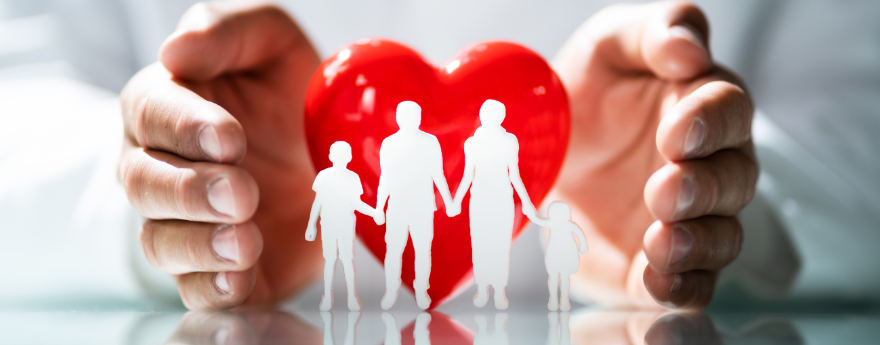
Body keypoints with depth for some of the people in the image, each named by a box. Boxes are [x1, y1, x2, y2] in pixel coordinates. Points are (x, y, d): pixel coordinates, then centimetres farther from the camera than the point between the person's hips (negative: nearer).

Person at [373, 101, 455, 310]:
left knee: (423, 250, 4)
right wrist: (379, 208, 4)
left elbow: (438, 175, 2)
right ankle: (391, 292, 14)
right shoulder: (388, 144, -2)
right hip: (397, 207, 1)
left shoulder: (430, 142, -5)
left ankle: (421, 292, 19)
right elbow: (385, 178, 5)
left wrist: (448, 200, -3)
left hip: (423, 207, 0)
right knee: (393, 251, -1)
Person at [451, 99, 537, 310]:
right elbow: (468, 176, 3)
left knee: (501, 246, 1)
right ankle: (482, 290, 16)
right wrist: (456, 201, -4)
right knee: (480, 245, 4)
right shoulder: (471, 143, -2)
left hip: (503, 199, -1)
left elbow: (514, 175, 0)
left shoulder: (510, 141, -4)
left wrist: (526, 202, -4)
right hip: (480, 199, 1)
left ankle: (500, 292, 13)